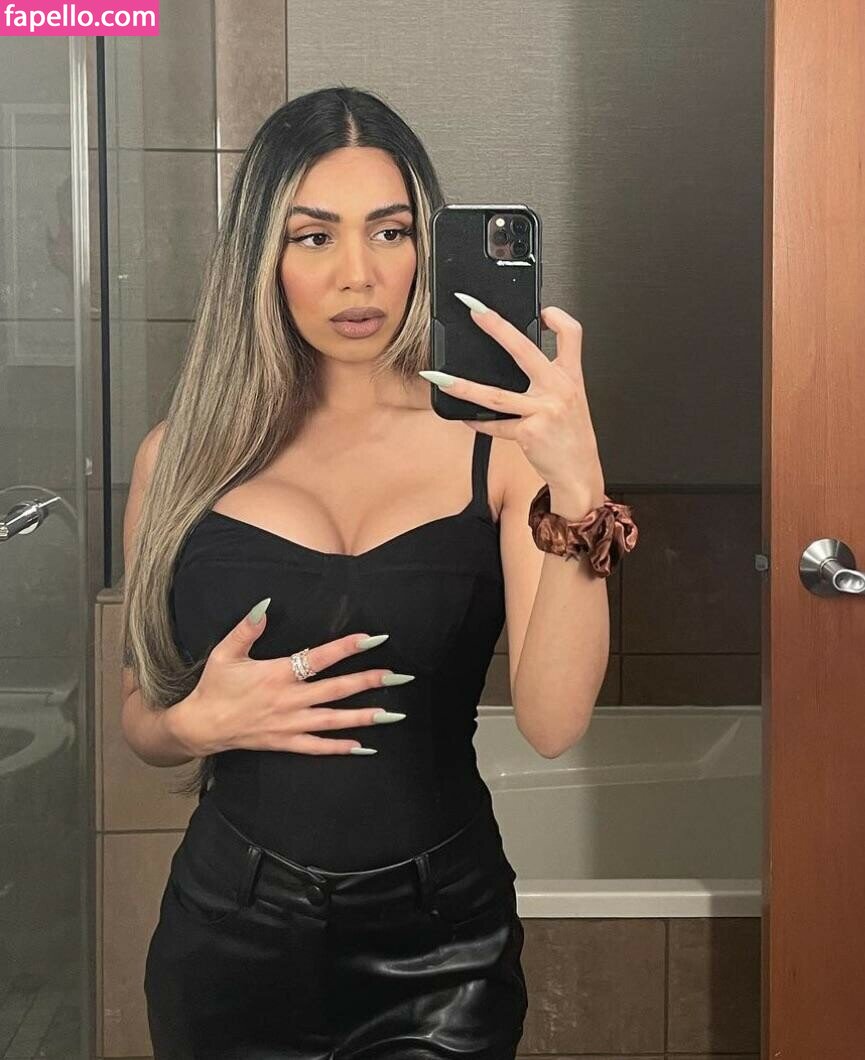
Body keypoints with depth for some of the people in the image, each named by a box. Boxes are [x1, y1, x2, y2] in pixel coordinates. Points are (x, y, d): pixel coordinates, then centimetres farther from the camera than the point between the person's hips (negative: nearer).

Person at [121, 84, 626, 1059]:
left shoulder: (496, 444, -8)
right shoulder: (184, 455, -2)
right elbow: (140, 715, 8)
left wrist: (576, 487, -32)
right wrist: (202, 721, -14)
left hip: (441, 939, -1)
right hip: (232, 930, 2)